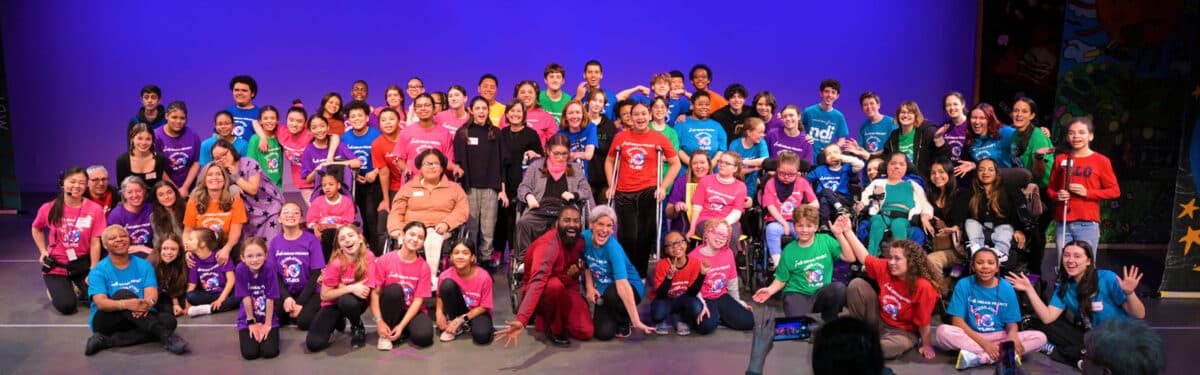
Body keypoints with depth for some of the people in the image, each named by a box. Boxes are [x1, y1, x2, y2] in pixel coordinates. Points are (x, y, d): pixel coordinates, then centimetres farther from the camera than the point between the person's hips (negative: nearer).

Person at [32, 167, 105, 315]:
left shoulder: (95, 209, -11)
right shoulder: (48, 209, -7)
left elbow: (95, 243, -10)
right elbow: (36, 229, 15)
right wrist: (43, 250, 3)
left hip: (83, 264, 0)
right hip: (56, 266, 0)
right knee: (67, 306, -14)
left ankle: (78, 287, 20)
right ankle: (54, 288, 22)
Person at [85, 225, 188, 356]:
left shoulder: (144, 265, 7)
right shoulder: (98, 271, -2)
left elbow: (151, 295, -9)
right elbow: (101, 303, -18)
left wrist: (147, 304, -35)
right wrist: (126, 304, -38)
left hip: (139, 316, 3)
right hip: (107, 319, -3)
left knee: (168, 320, -26)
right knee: (123, 294, -31)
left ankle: (107, 341, -32)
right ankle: (165, 335, -41)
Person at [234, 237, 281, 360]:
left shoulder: (269, 268, -20)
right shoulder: (240, 270, -17)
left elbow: (270, 299, -15)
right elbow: (246, 298, -13)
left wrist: (267, 324, -12)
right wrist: (251, 322, -8)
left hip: (268, 318, -1)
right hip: (248, 319, 1)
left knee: (270, 352, -16)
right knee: (250, 353, -14)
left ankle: (268, 331, 16)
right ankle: (253, 332, 18)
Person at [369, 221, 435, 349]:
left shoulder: (423, 267, -7)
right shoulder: (384, 260, -9)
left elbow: (418, 300, -10)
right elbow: (375, 292, -10)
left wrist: (401, 325, -20)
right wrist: (379, 321, -21)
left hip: (412, 311, 0)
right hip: (390, 310, 0)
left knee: (423, 337, -31)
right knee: (394, 289, -33)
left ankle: (403, 331, 3)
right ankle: (385, 335, -16)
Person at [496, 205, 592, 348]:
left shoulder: (579, 240, -6)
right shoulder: (547, 244, -29)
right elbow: (537, 281, -43)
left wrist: (577, 268, -11)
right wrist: (521, 319, -57)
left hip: (565, 290, 7)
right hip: (539, 294, -6)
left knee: (586, 332, -13)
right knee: (555, 284, -41)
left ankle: (546, 319, 16)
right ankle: (554, 330, -12)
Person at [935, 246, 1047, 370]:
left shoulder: (1006, 288, 0)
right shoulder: (963, 285, -6)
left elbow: (1011, 322, 3)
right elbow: (957, 321, -11)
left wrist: (1012, 335, -23)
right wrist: (985, 344, -22)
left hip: (998, 338, 3)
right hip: (970, 337, -3)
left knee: (1040, 337, -19)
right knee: (943, 331, -32)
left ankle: (978, 358, -29)